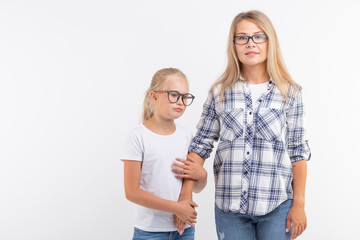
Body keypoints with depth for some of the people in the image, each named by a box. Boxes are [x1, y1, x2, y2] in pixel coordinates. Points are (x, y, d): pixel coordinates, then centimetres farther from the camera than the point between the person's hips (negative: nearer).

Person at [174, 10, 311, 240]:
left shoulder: (290, 92, 1)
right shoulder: (220, 92, 4)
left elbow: (298, 152, 1)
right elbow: (200, 145, 4)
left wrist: (299, 204, -2)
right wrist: (186, 193, -3)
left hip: (277, 205, -1)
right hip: (229, 206, 1)